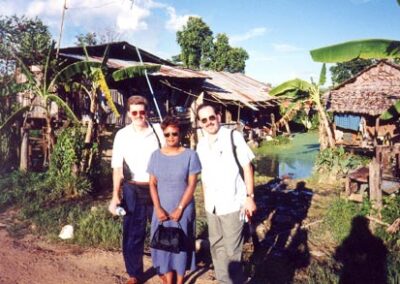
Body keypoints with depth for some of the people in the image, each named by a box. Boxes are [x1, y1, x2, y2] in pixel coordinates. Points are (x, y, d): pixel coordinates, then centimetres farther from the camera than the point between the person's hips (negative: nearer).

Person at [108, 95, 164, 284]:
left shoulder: (158, 131, -2)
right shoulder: (122, 135, -2)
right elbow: (117, 167, -2)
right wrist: (115, 196, -6)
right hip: (133, 190, 0)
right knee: (132, 233, 7)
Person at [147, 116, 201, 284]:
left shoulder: (190, 155, -8)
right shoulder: (156, 155, 1)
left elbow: (192, 184, -8)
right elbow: (152, 184, 1)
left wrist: (180, 208, -12)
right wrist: (158, 208, -9)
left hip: (183, 209, -2)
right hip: (162, 210, 2)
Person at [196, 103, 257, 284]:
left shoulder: (233, 137, -9)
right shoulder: (201, 144, 6)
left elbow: (247, 168, -7)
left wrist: (249, 197, -11)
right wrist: (206, 199, 13)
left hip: (232, 203, -6)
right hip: (211, 206, 6)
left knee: (232, 250, 1)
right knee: (216, 247, 17)